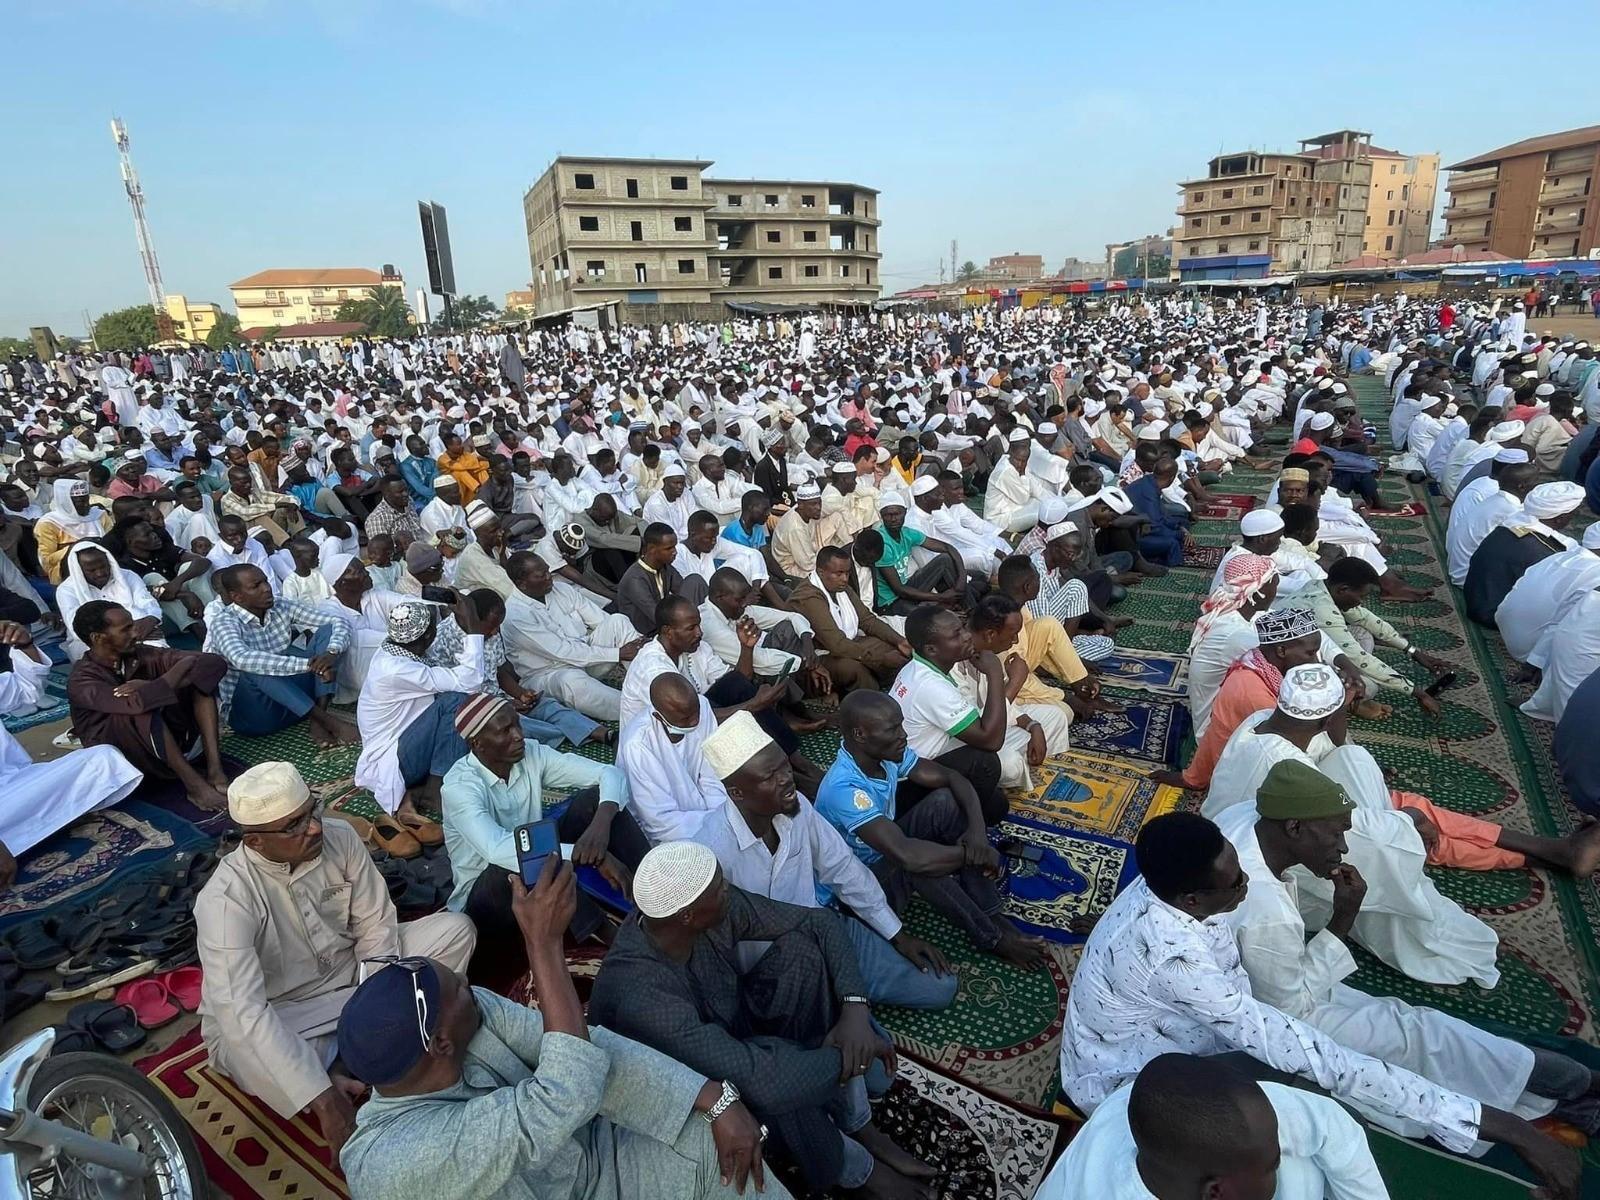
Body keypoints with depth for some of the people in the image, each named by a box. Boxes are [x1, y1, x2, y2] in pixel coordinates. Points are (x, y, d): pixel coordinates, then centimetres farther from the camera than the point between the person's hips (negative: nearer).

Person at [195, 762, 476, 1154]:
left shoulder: (340, 837, -17)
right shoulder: (226, 898, -28)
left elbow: (376, 928, -9)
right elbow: (244, 1014, -36)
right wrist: (323, 1101, -40)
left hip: (354, 977, 4)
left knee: (454, 929, -14)